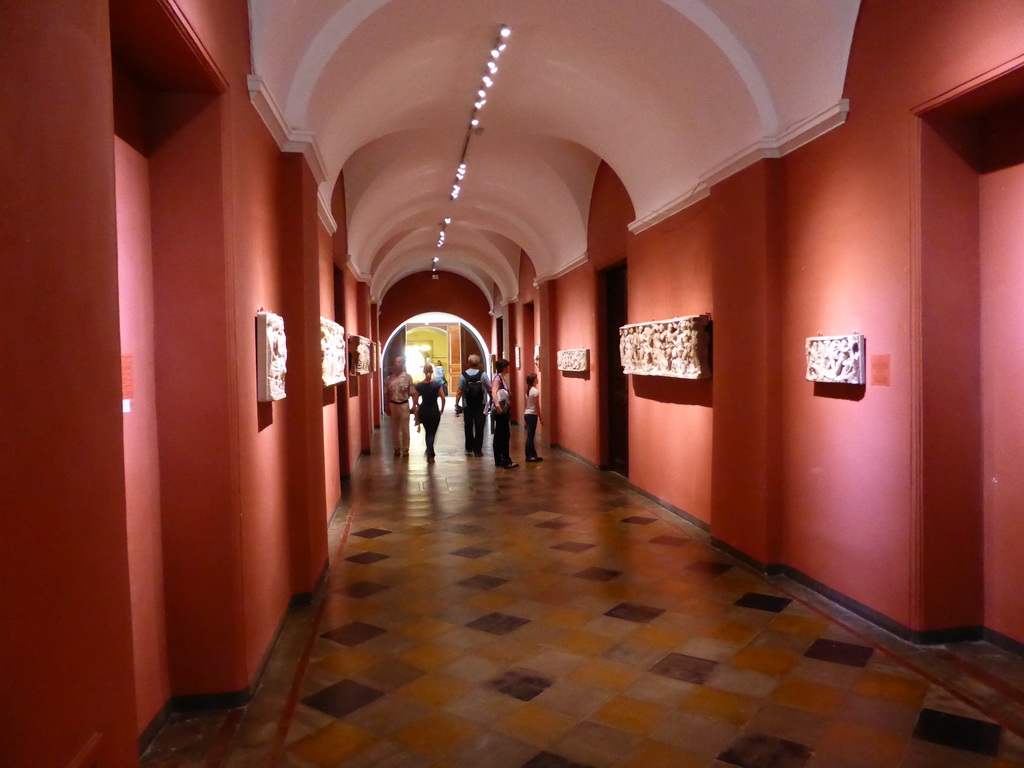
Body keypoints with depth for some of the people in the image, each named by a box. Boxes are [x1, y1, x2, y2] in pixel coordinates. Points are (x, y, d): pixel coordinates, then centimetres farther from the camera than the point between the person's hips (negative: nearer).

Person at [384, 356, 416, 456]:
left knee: (405, 429, 3)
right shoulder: (390, 378, 4)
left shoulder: (407, 377, -4)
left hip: (404, 405, -3)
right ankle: (397, 447, 22)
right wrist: (387, 406, 5)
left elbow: (412, 393, -4)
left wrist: (414, 405, -7)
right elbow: (387, 394, 8)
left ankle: (405, 448, 13)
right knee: (395, 428, 11)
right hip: (393, 405, 3)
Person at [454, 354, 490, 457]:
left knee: (468, 427, 16)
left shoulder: (463, 375, -6)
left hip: (468, 406, 1)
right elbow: (490, 388, -6)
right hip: (480, 406, -1)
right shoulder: (483, 375, -7)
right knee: (479, 428, 4)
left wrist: (457, 404, -1)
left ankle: (469, 449, 22)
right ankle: (477, 450, 3)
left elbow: (459, 391, -8)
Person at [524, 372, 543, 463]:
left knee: (530, 436, 11)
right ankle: (529, 456, 0)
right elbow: (537, 406, -15)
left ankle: (533, 455, 17)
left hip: (527, 414, 8)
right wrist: (540, 418, -9)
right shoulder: (535, 391, -14)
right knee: (530, 436, -4)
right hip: (532, 415, -8)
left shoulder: (528, 390, 10)